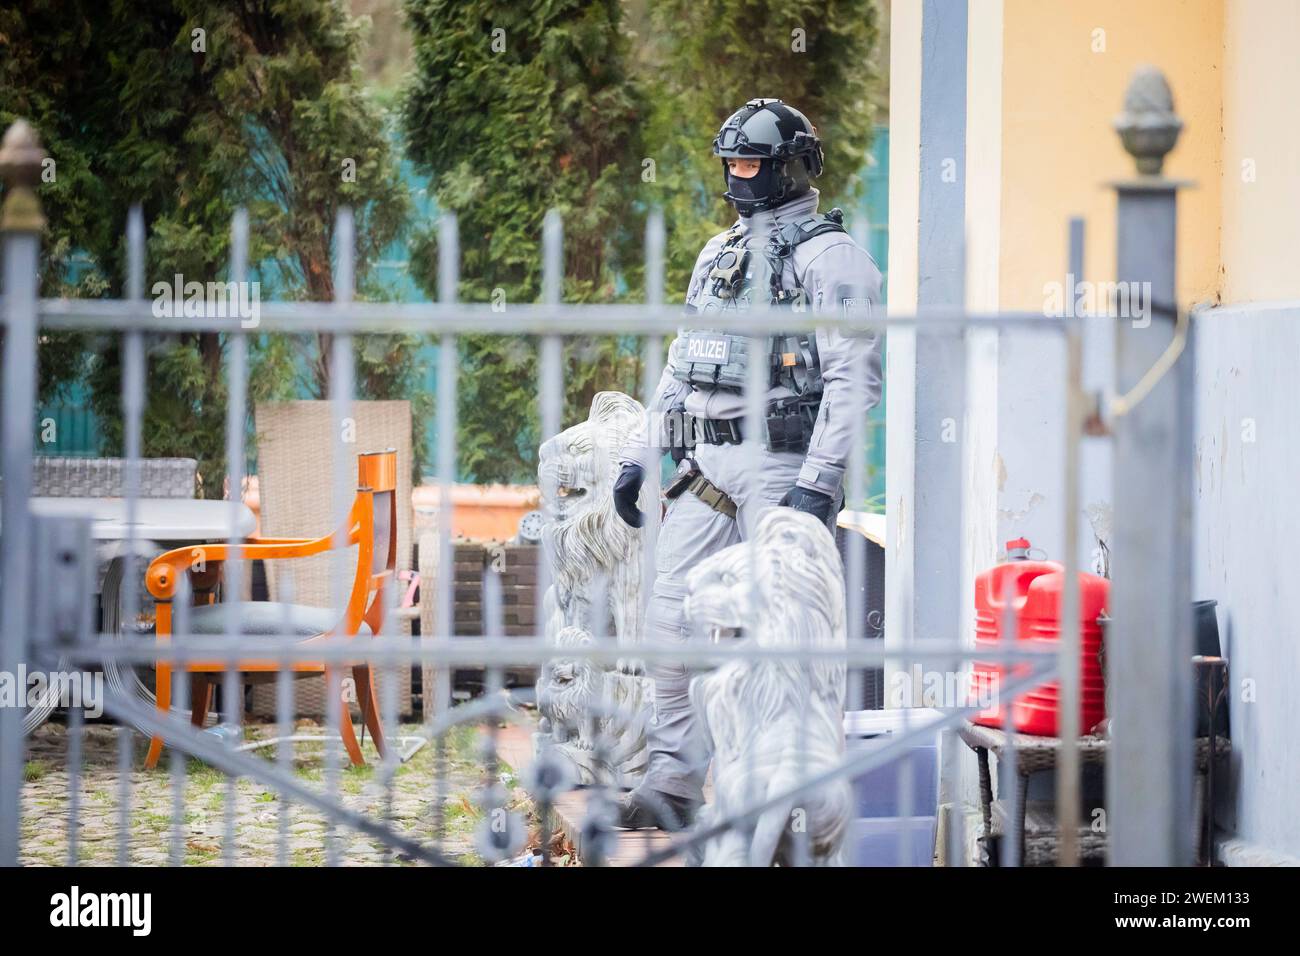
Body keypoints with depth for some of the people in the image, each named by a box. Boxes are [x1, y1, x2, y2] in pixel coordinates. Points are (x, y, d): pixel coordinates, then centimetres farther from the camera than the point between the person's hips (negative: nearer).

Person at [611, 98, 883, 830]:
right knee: (674, 620, 2)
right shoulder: (718, 255, 19)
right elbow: (682, 365, 24)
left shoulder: (827, 255, -6)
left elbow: (854, 377, -13)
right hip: (707, 465, 8)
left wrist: (821, 481, -20)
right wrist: (638, 457, 18)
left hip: (780, 466, -7)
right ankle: (675, 783, 6)